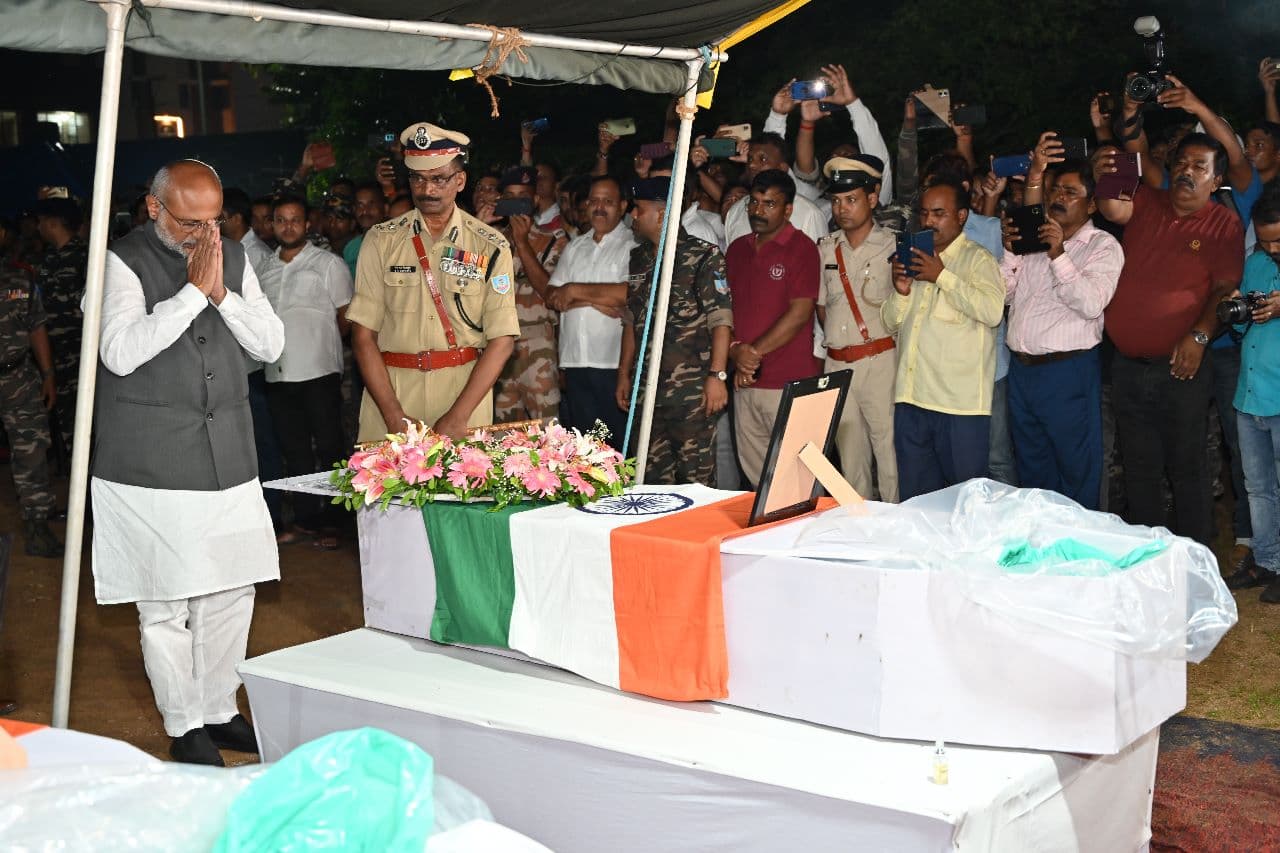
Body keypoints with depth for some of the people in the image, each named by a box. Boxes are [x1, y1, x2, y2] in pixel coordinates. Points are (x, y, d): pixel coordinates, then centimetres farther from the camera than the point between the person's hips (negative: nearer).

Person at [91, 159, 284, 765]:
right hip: (152, 463, -5)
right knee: (166, 602, 1)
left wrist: (224, 294, -8)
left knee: (232, 591, 10)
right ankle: (185, 726, 16)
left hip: (228, 457, 5)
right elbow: (121, 352, -19)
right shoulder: (123, 262, -6)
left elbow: (271, 344, 7)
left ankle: (219, 710, 26)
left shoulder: (233, 257, 11)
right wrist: (193, 291, -18)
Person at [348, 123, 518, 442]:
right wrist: (394, 416, -12)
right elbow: (363, 334, -2)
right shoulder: (382, 240, 2)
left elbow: (502, 339, -5)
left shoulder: (491, 247, 0)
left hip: (466, 391, 0)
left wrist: (458, 416, -15)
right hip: (390, 390, 0)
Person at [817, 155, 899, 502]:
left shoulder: (892, 245, -2)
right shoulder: (826, 247, 11)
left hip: (880, 359, -5)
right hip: (837, 362, 5)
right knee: (849, 450, 10)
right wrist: (839, 339, 9)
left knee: (888, 446, -6)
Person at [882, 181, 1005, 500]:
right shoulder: (913, 259, 19)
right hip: (910, 399, 6)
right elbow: (890, 322, 18)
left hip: (959, 402, -6)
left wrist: (942, 276, -16)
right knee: (915, 498, 12)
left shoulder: (978, 259, -1)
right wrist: (901, 292, -1)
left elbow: (993, 311, -19)